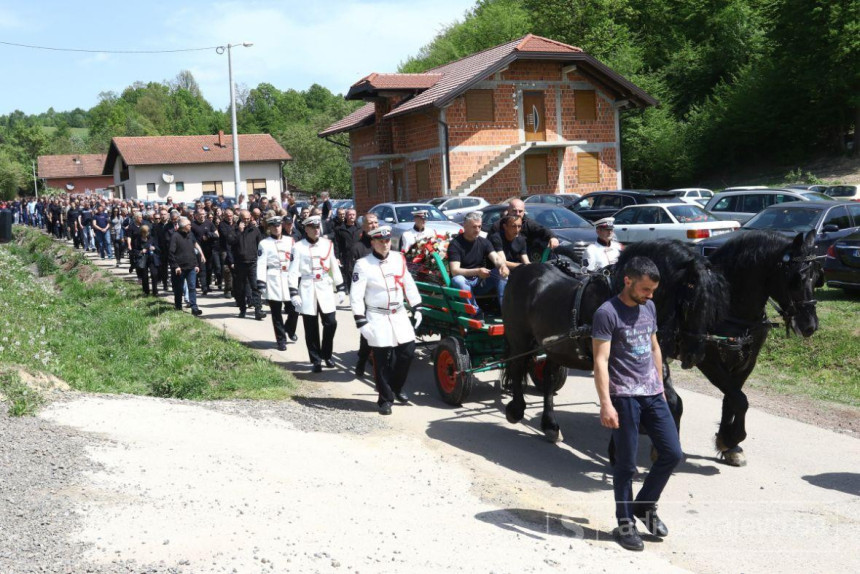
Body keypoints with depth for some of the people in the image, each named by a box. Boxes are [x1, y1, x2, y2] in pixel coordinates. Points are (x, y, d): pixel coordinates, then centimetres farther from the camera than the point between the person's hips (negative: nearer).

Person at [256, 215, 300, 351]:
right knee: (276, 313, 2)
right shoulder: (264, 243, 2)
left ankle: (289, 329, 32)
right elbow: (261, 264, -4)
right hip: (273, 282, -3)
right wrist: (261, 283, -12)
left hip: (289, 279, 3)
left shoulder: (290, 240, 11)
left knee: (294, 310, 2)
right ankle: (281, 340, 11)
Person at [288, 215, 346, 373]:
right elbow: (293, 272, -6)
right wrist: (294, 293, -12)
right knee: (311, 328, 3)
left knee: (331, 323, -1)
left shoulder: (327, 244, 7)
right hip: (307, 290, -3)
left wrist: (340, 289, 10)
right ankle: (316, 360, 13)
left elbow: (334, 268, 12)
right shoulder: (299, 247, -3)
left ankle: (326, 354, 20)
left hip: (325, 289, 3)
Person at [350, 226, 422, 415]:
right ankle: (385, 399, 12)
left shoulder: (399, 259, 6)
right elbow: (356, 295, -12)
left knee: (407, 351, 5)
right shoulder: (363, 265, -10)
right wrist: (361, 321, -16)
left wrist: (416, 308, 11)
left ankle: (396, 388, 27)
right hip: (377, 317, -5)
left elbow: (409, 284, 14)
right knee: (382, 360, -1)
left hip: (399, 314, 5)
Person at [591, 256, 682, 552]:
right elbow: (601, 361, -16)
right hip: (624, 397, -7)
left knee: (672, 453, 7)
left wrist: (660, 386, 19)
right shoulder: (607, 313, -12)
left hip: (652, 394, 7)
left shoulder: (649, 307, 11)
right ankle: (625, 522, 17)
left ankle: (645, 505, 26)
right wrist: (606, 404, -22)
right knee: (626, 464, 1)